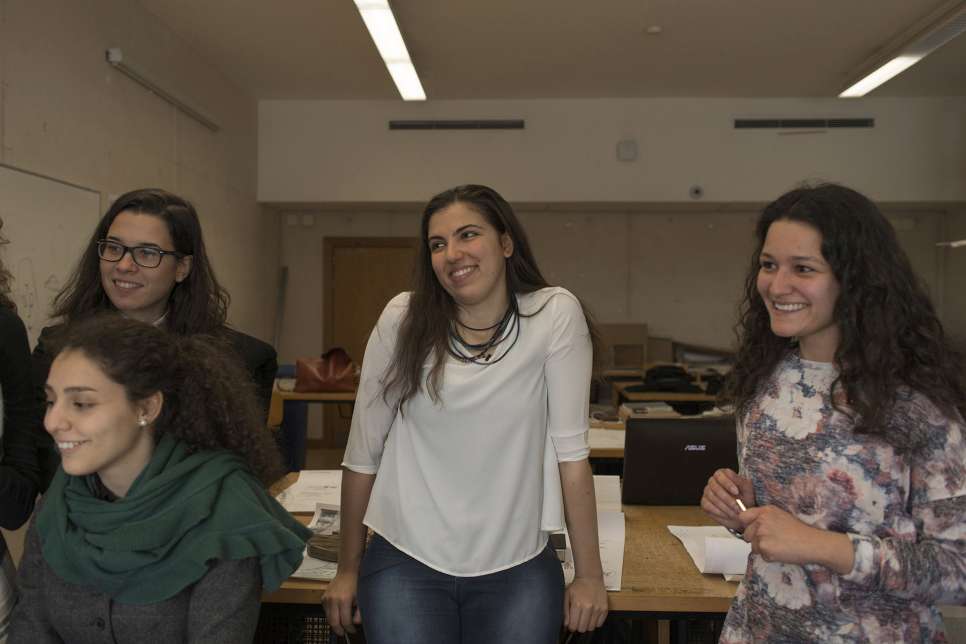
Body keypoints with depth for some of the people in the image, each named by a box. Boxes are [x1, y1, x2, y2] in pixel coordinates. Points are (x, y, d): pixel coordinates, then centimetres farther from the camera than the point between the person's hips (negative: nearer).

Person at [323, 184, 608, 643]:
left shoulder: (555, 316, -9)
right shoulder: (403, 319, -7)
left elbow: (570, 447, -8)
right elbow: (363, 451, -2)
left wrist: (589, 573, -6)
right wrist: (349, 569, 4)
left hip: (517, 566, 0)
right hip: (406, 561, 1)